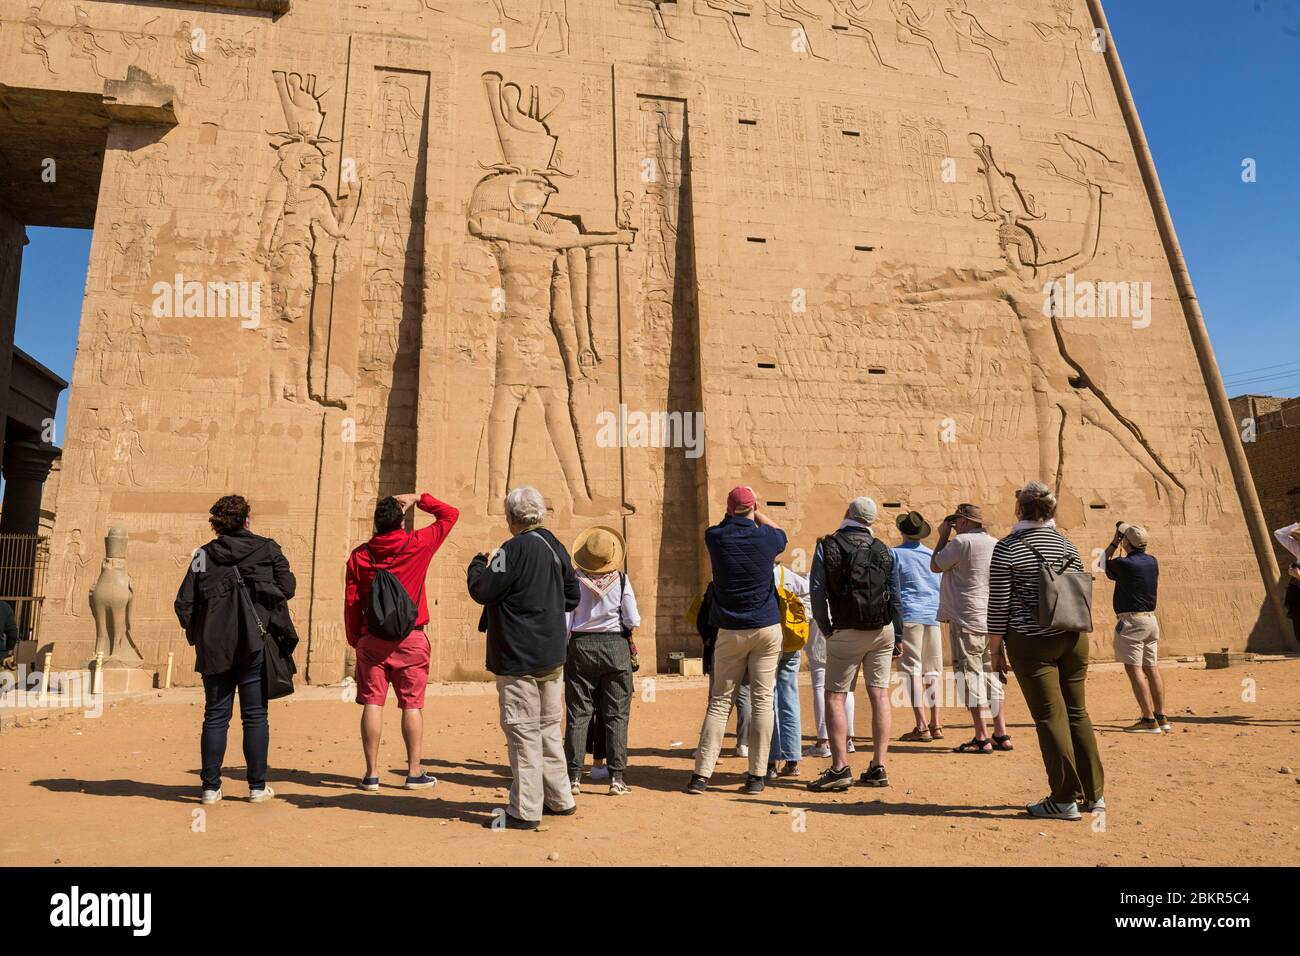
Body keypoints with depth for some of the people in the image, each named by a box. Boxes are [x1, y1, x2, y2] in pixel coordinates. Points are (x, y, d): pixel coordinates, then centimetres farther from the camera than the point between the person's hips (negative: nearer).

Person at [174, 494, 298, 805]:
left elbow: (184, 602, 1)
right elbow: (287, 588, -4)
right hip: (256, 644, -1)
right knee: (255, 716, 5)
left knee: (215, 716, 10)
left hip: (214, 648, 2)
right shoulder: (268, 549, 0)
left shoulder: (204, 555, 3)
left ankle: (211, 787, 13)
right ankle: (257, 786, 10)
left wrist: (195, 635, 15)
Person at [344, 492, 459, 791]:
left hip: (372, 638, 2)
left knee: (372, 703, 5)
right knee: (412, 705, 4)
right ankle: (414, 772, 8)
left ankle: (372, 773, 7)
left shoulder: (359, 555, 1)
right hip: (411, 637, -2)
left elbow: (351, 603, 3)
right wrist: (418, 498, 9)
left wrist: (353, 639, 13)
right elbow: (450, 514, 6)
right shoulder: (417, 544, -5)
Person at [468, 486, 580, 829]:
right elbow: (572, 595, 13)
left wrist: (478, 564, 2)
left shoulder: (514, 550, -18)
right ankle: (560, 799, 28)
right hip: (552, 656, 8)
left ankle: (525, 811, 8)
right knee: (549, 727, 18)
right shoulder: (555, 546, 7)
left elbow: (481, 591, -16)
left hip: (518, 659, -8)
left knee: (522, 730, 0)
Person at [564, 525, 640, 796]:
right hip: (615, 646, -1)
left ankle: (573, 776, 11)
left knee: (578, 713, 9)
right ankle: (616, 777, 6)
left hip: (581, 645, 1)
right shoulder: (620, 579, -8)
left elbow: (564, 622, -6)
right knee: (616, 714, 7)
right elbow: (633, 621, -9)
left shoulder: (574, 579, -7)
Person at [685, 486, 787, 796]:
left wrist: (733, 514, 26)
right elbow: (781, 533, 22)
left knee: (720, 702, 6)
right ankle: (756, 776, 4)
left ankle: (701, 775, 3)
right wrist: (757, 513, 29)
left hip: (730, 631, 1)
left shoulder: (715, 537, -3)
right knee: (762, 700, 4)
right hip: (767, 629, -1)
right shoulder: (764, 537, -3)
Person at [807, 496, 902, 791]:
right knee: (879, 695, 7)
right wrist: (897, 637, 14)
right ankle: (878, 768, 10)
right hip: (883, 629, 4)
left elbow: (817, 591, -7)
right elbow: (895, 595, 8)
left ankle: (840, 768, -6)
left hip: (846, 632, -4)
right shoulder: (883, 550, 7)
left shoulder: (828, 546, -3)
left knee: (834, 697, 1)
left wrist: (827, 630, 3)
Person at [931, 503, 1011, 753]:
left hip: (967, 621, -8)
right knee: (992, 675, 13)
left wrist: (943, 536, 6)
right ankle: (1001, 735, 16)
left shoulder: (962, 542, -13)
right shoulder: (996, 544, 12)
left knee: (970, 676, -3)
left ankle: (981, 739, -2)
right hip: (992, 620, 8)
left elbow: (935, 566, -2)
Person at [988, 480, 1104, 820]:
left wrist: (996, 650, 0)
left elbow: (998, 605, -9)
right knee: (1077, 712, 14)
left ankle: (1065, 800, 9)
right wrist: (1080, 650, 21)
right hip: (1073, 638, 5)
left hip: (1031, 643, -5)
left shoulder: (1007, 549, -9)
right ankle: (1095, 795, 23)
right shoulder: (1067, 546, 7)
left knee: (1050, 717, 2)